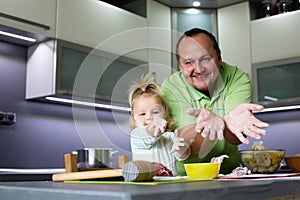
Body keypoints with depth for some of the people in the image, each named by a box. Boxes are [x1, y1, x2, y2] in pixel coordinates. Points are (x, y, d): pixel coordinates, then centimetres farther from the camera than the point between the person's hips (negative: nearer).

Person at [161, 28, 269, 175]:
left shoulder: (237, 78, -7)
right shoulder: (171, 88, -11)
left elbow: (235, 139, -20)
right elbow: (194, 150, -20)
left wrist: (230, 122, -42)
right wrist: (206, 123, -40)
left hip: (229, 173, 3)